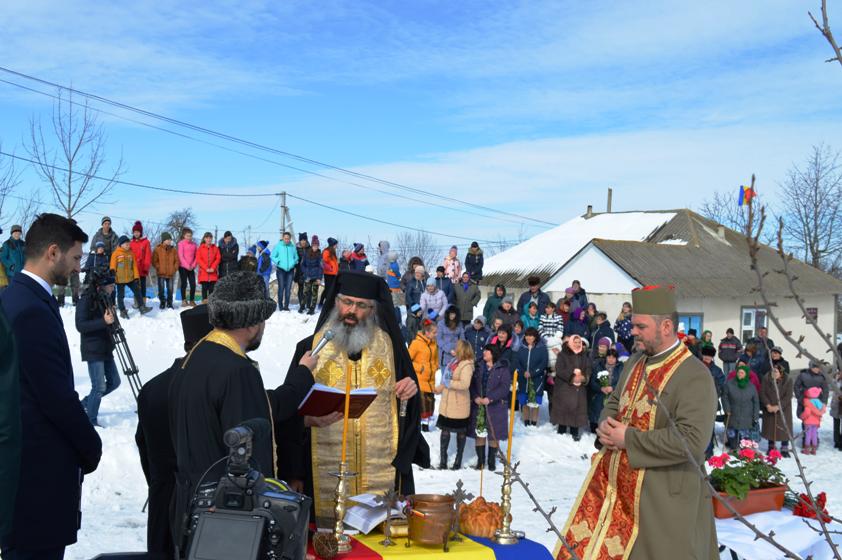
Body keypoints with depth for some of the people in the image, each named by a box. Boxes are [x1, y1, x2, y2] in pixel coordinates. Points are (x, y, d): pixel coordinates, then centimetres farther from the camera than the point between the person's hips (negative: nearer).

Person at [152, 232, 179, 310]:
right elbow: (154, 261, -2)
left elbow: (177, 260, 9)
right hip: (161, 273, -2)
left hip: (170, 273, 2)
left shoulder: (173, 250, 6)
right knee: (161, 289, 0)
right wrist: (159, 268, -10)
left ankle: (169, 303, 16)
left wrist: (174, 269, -2)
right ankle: (162, 302, 13)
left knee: (170, 289, 4)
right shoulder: (157, 249, -2)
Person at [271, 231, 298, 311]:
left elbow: (296, 257, 17)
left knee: (288, 288, 2)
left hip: (290, 269, 2)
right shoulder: (278, 246, -1)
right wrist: (278, 262, -10)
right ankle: (280, 306, 4)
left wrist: (294, 263, 0)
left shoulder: (293, 247, 6)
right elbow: (273, 256, 3)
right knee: (281, 287, -4)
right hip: (281, 269, -2)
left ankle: (286, 305, 9)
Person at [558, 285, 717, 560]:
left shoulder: (694, 376, -18)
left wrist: (628, 439, -20)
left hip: (663, 498, -7)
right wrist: (606, 427, -2)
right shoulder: (635, 362, 8)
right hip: (615, 485, 8)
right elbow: (613, 402, 22)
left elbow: (691, 440, -26)